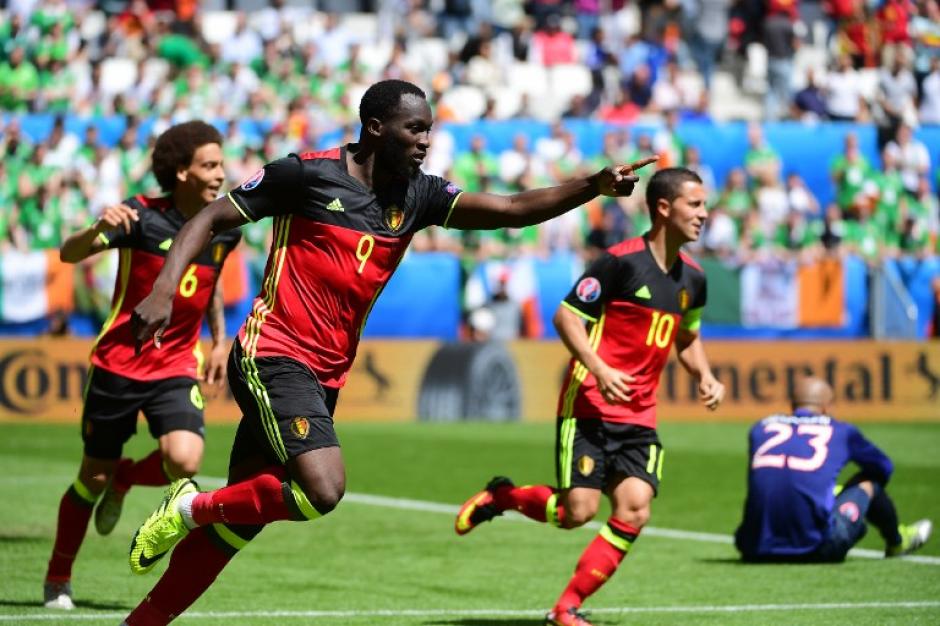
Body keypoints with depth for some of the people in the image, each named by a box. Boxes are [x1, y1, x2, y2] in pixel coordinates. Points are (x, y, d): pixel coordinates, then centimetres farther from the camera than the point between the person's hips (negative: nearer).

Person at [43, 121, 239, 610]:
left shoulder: (225, 229, 0)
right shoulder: (143, 217, -14)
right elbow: (69, 254, -22)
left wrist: (219, 341, 15)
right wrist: (100, 229, -42)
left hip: (177, 368, 3)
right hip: (117, 364, -3)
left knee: (184, 460, -22)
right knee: (93, 476, 6)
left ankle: (123, 480, 13)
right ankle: (58, 578, 28)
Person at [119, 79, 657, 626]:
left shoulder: (416, 195, 6)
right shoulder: (307, 174, -9)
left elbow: (510, 209, -5)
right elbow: (211, 219, -3)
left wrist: (594, 187, -19)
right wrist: (164, 290, -17)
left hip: (325, 376, 7)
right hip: (273, 356, -7)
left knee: (237, 523, 7)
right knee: (323, 488, -24)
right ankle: (192, 508, -4)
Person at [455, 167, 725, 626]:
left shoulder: (692, 278, 10)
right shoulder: (622, 261, -11)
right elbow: (566, 316, -11)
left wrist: (704, 376, 7)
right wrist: (599, 369, -23)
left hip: (639, 417, 6)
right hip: (589, 407, -6)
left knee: (634, 511, -11)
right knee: (578, 511, -12)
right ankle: (500, 496, 18)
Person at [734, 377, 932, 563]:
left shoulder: (760, 428, 16)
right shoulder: (840, 431, 10)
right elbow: (883, 468, 28)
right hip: (817, 550, -2)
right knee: (868, 482, 21)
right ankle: (896, 542, 48)